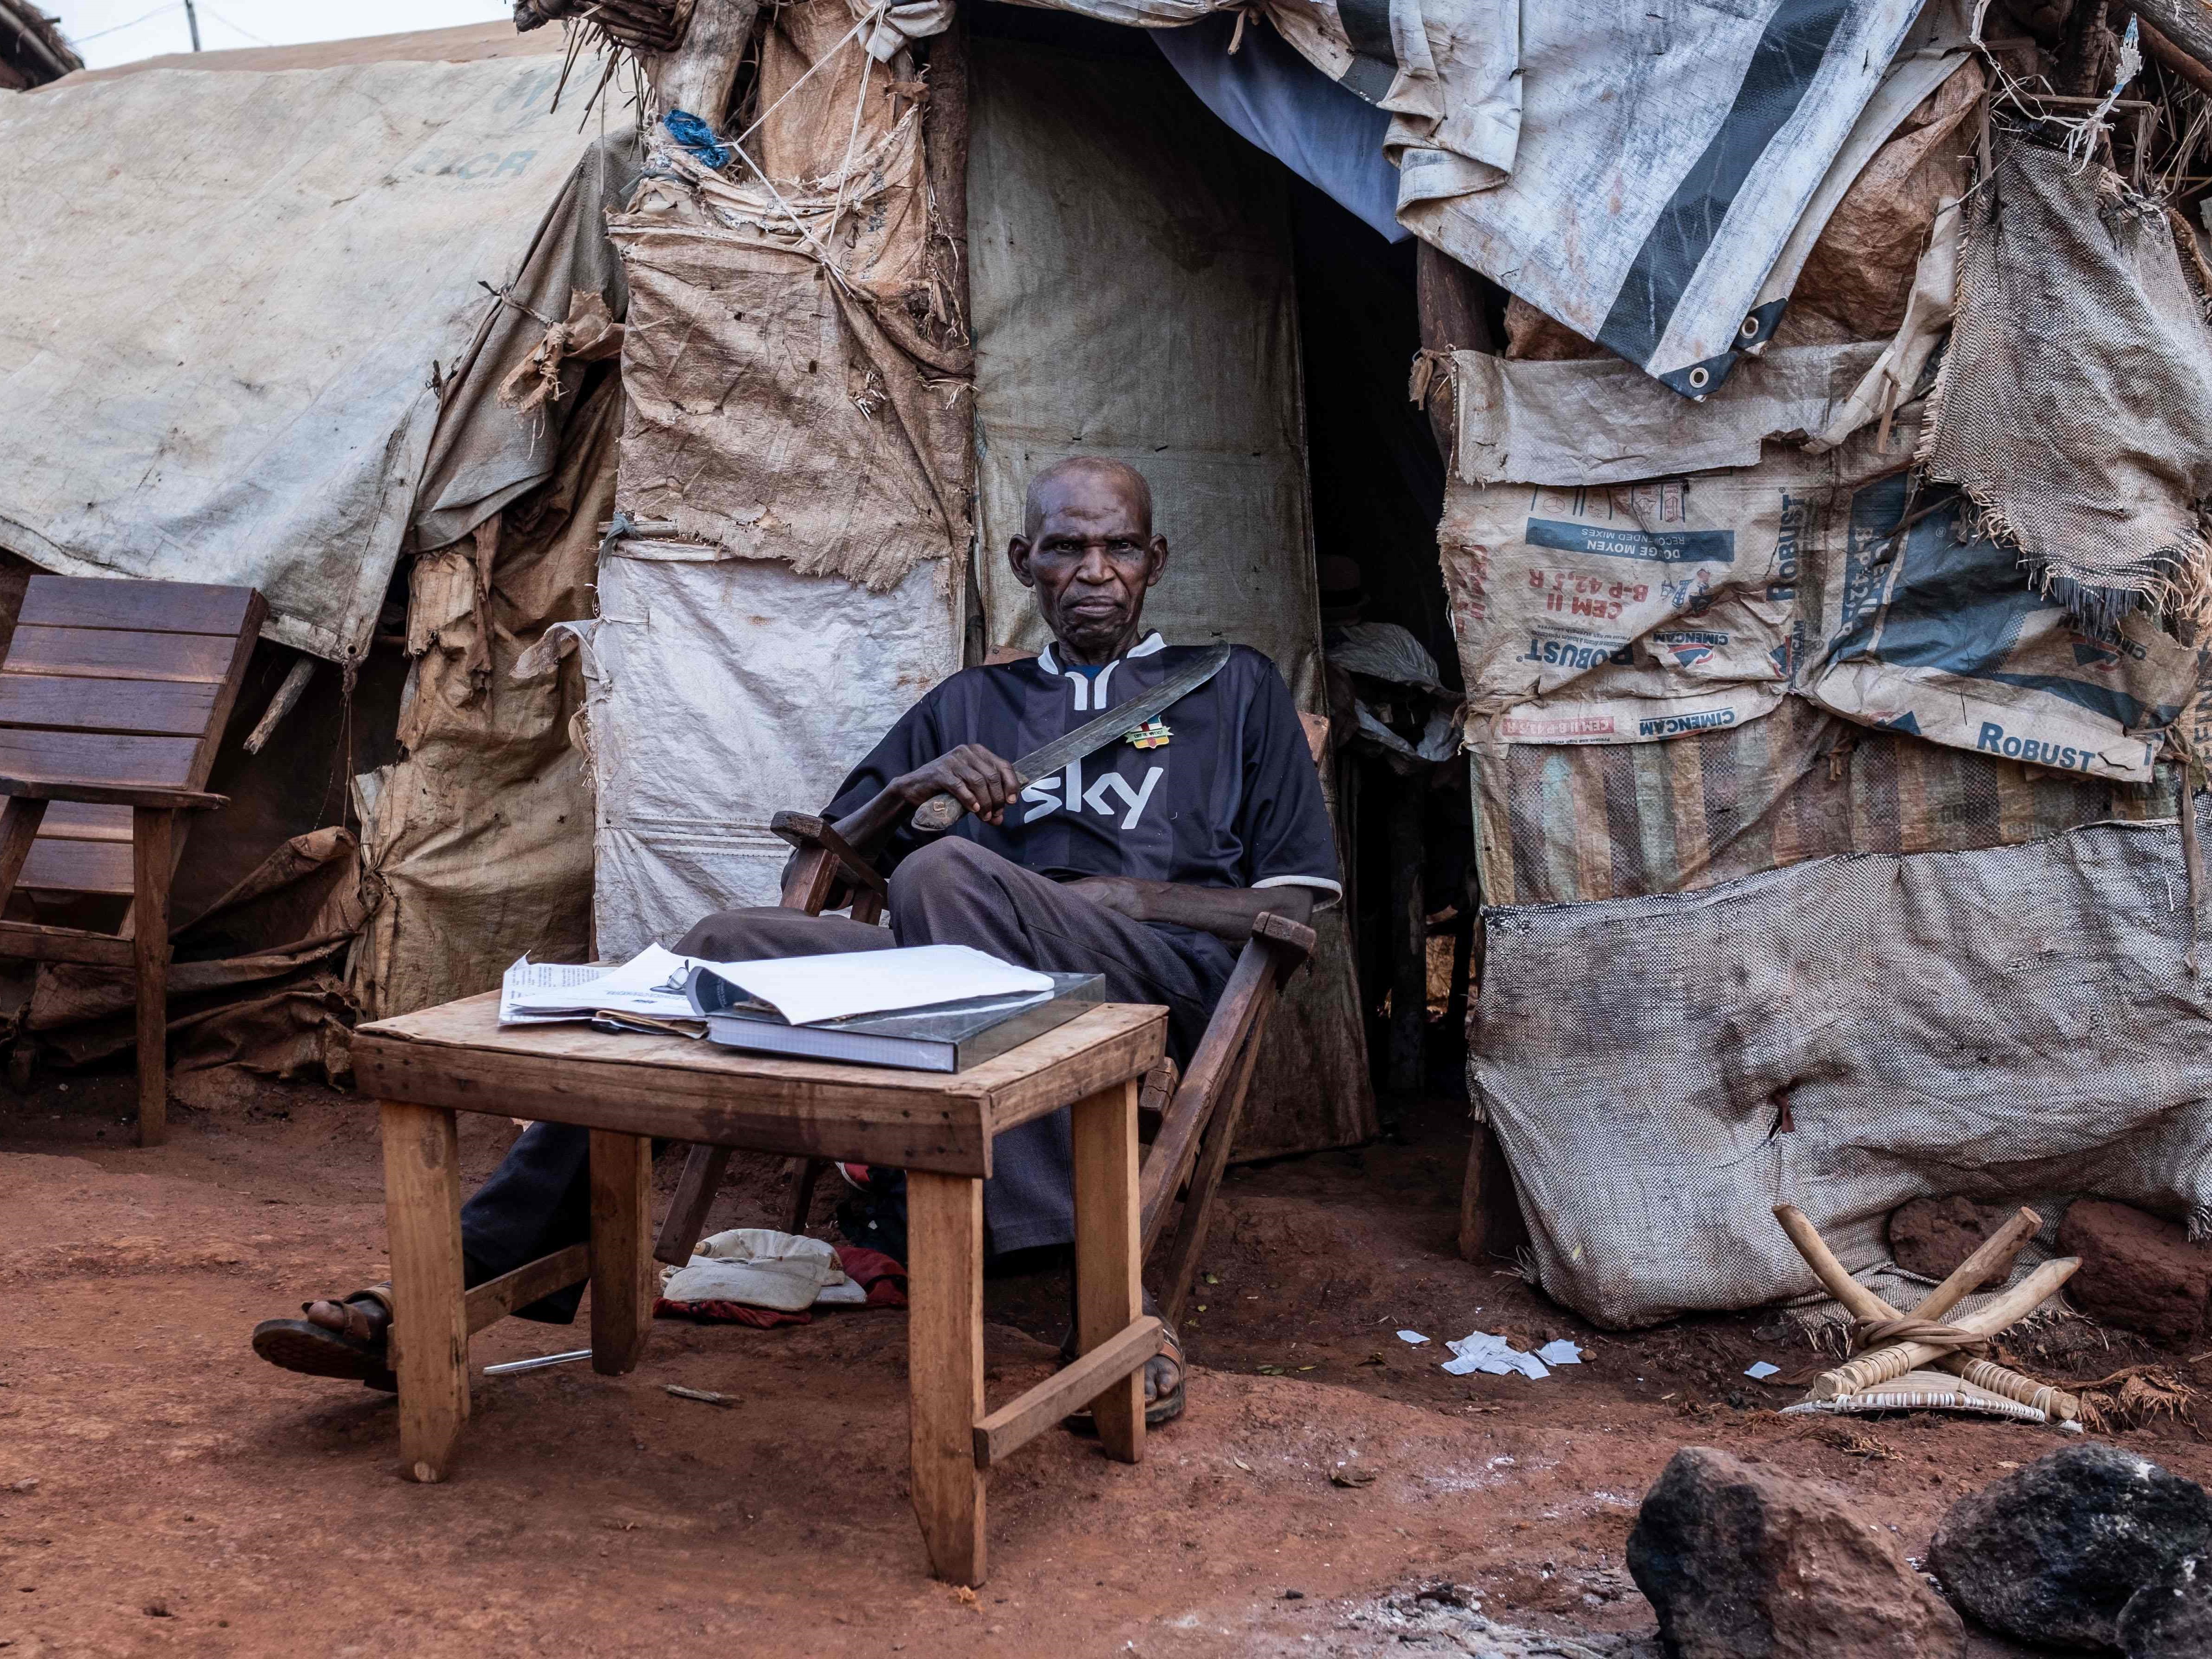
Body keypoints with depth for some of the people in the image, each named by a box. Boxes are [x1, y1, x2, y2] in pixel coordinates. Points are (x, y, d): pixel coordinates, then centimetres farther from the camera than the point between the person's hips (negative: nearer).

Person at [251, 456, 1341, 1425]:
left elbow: (1296, 910, 10)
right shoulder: (969, 704, 30)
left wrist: (1120, 894, -3)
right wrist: (909, 789, 3)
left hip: (1158, 977, -3)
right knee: (726, 953, -23)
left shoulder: (1232, 689, 21)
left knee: (947, 872, -35)